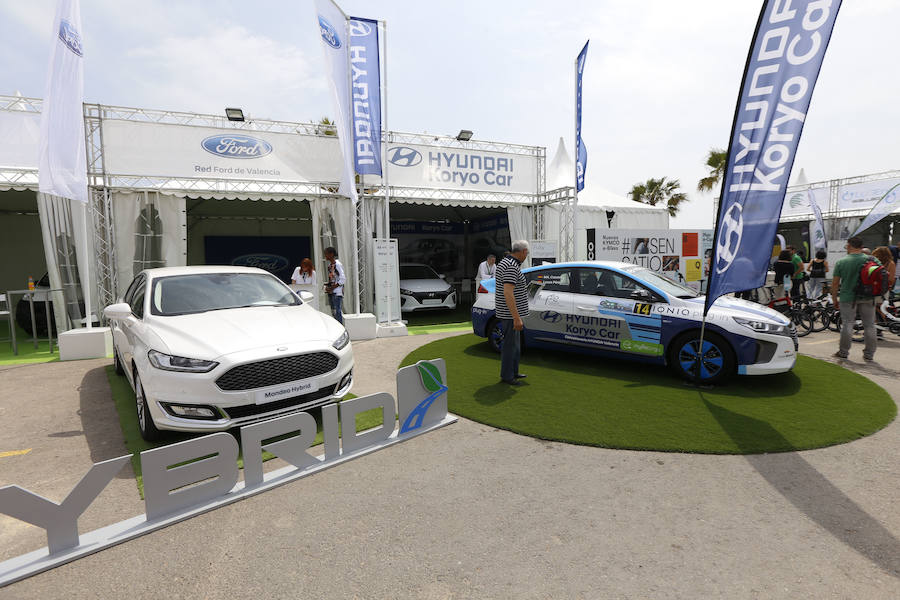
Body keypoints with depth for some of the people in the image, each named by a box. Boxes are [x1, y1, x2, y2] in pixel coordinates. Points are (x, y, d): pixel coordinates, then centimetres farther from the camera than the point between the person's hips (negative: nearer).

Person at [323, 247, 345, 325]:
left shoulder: (338, 264, -11)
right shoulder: (329, 265, 14)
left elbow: (343, 279, -15)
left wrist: (332, 287, -17)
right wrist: (328, 285, 5)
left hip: (337, 292, -8)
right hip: (331, 292, 8)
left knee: (337, 312, -9)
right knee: (333, 312, 11)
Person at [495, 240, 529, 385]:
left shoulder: (505, 263, 13)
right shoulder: (512, 267, -21)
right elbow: (508, 293, -29)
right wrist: (517, 318, -29)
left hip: (509, 313, 11)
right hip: (510, 314, -11)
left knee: (515, 343, 19)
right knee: (510, 345, -1)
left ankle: (513, 372, 30)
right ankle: (506, 376, 9)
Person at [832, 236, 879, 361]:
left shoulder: (841, 262, -7)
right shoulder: (872, 260, -1)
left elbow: (835, 283, -5)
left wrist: (834, 299, 4)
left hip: (848, 298, -2)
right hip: (868, 298, 2)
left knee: (847, 324, 4)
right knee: (869, 325, 11)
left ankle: (843, 352, 10)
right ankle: (869, 354, 17)